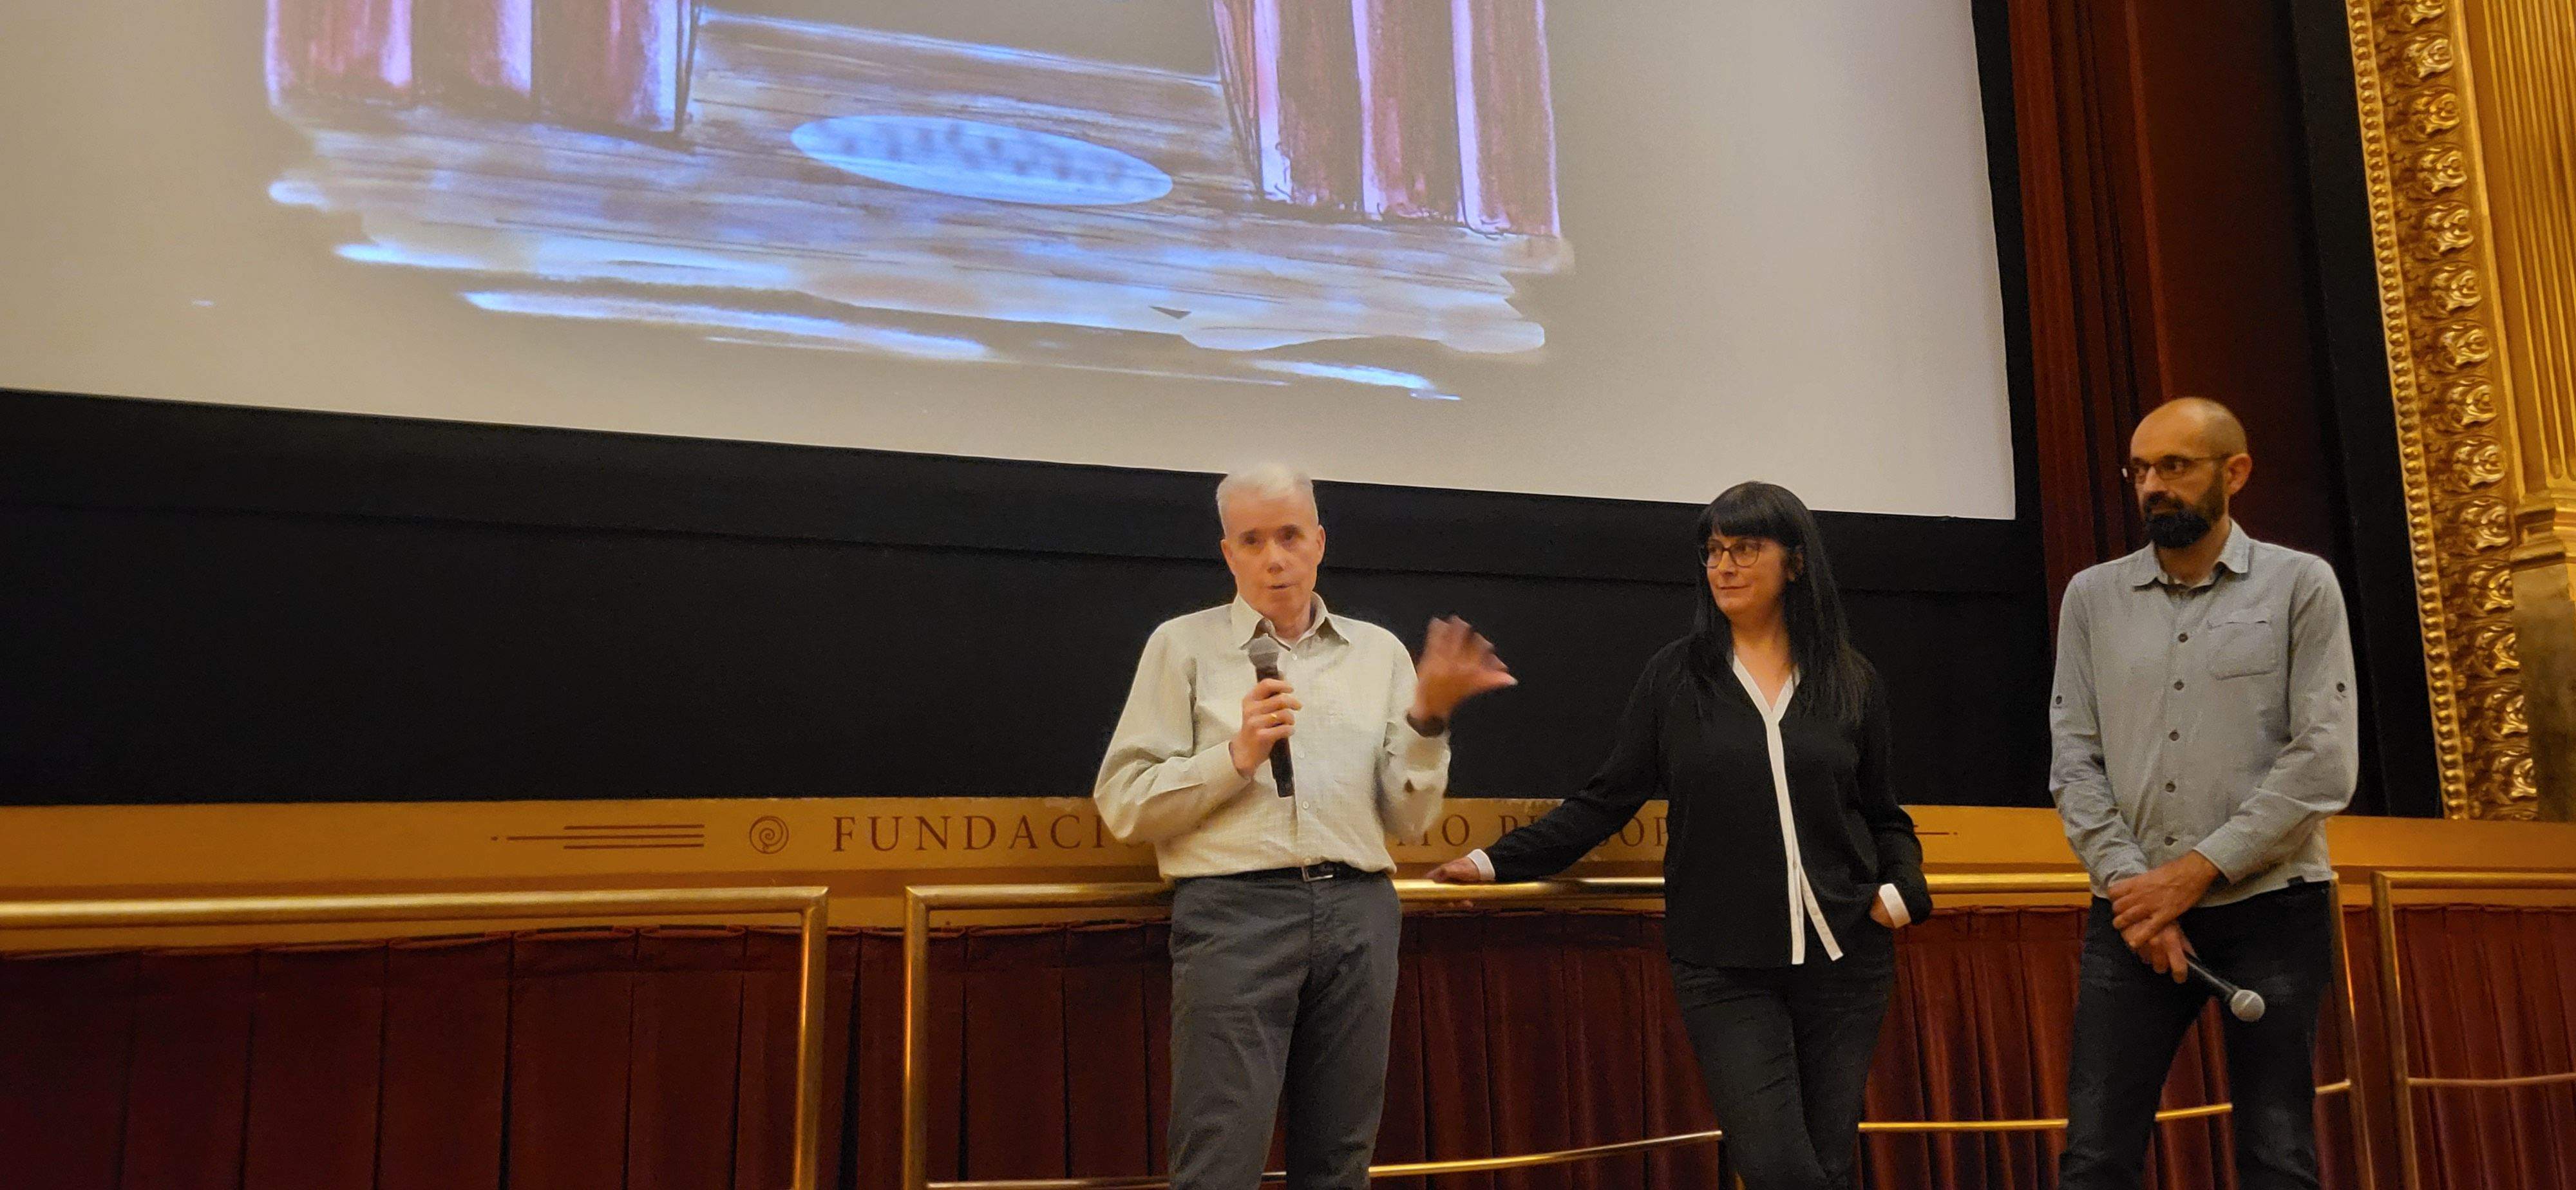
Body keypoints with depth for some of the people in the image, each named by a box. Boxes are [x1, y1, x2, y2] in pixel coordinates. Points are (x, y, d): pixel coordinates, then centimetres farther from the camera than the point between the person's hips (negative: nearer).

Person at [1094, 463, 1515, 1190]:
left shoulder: (1378, 651, 14)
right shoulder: (1184, 645, 7)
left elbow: (1409, 818, 10)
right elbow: (1123, 805, 0)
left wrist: (1428, 716, -5)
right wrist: (1236, 756, -12)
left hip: (1359, 912, 3)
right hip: (1234, 911, -3)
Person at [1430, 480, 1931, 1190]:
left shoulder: (1852, 681, 7)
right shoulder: (1675, 677, 3)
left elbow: (1884, 818, 15)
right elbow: (1606, 802, 5)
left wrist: (1902, 892, -3)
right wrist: (1497, 862, -1)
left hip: (1844, 959, 2)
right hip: (1725, 968, -2)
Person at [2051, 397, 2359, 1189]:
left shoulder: (2301, 585, 3)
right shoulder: (2092, 597, 10)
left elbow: (2325, 764, -6)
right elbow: (2075, 762, 5)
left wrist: (2197, 872, -12)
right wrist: (2132, 885, -8)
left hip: (2272, 909, -2)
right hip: (2134, 912, 2)